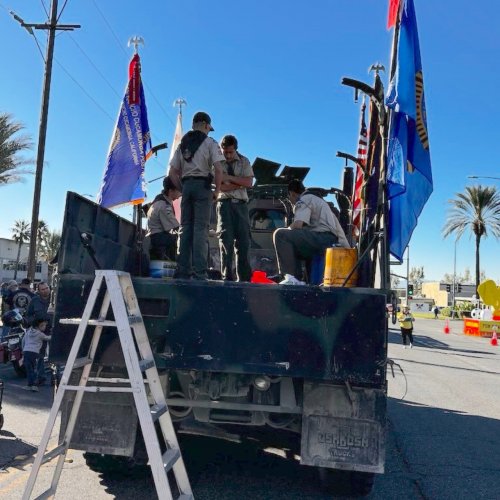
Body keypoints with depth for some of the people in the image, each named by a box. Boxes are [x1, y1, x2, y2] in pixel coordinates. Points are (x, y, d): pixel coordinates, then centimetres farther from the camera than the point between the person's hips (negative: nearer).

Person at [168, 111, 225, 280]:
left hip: (186, 186, 5)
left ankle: (183, 271, 5)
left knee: (185, 228, 7)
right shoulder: (210, 142, 1)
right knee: (201, 228, -7)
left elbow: (172, 173, 11)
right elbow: (218, 169, -12)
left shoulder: (182, 144, 16)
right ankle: (199, 272, -11)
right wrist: (217, 190, -3)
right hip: (202, 185, -5)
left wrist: (182, 189, 14)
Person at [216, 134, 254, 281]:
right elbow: (219, 186, -6)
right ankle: (227, 277, -6)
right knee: (226, 239, -7)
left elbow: (249, 182, -3)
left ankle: (244, 278, 2)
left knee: (243, 240, -1)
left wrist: (229, 178, -11)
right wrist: (239, 184, -7)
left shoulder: (244, 161, 10)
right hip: (224, 203, -2)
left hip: (240, 204, 2)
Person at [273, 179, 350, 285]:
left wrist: (286, 230, 6)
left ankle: (290, 277, -23)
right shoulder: (317, 199, 33)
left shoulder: (303, 200, 2)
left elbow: (297, 225, -15)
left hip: (324, 238, -10)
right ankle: (297, 280, 15)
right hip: (333, 241, 10)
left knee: (280, 234, -13)